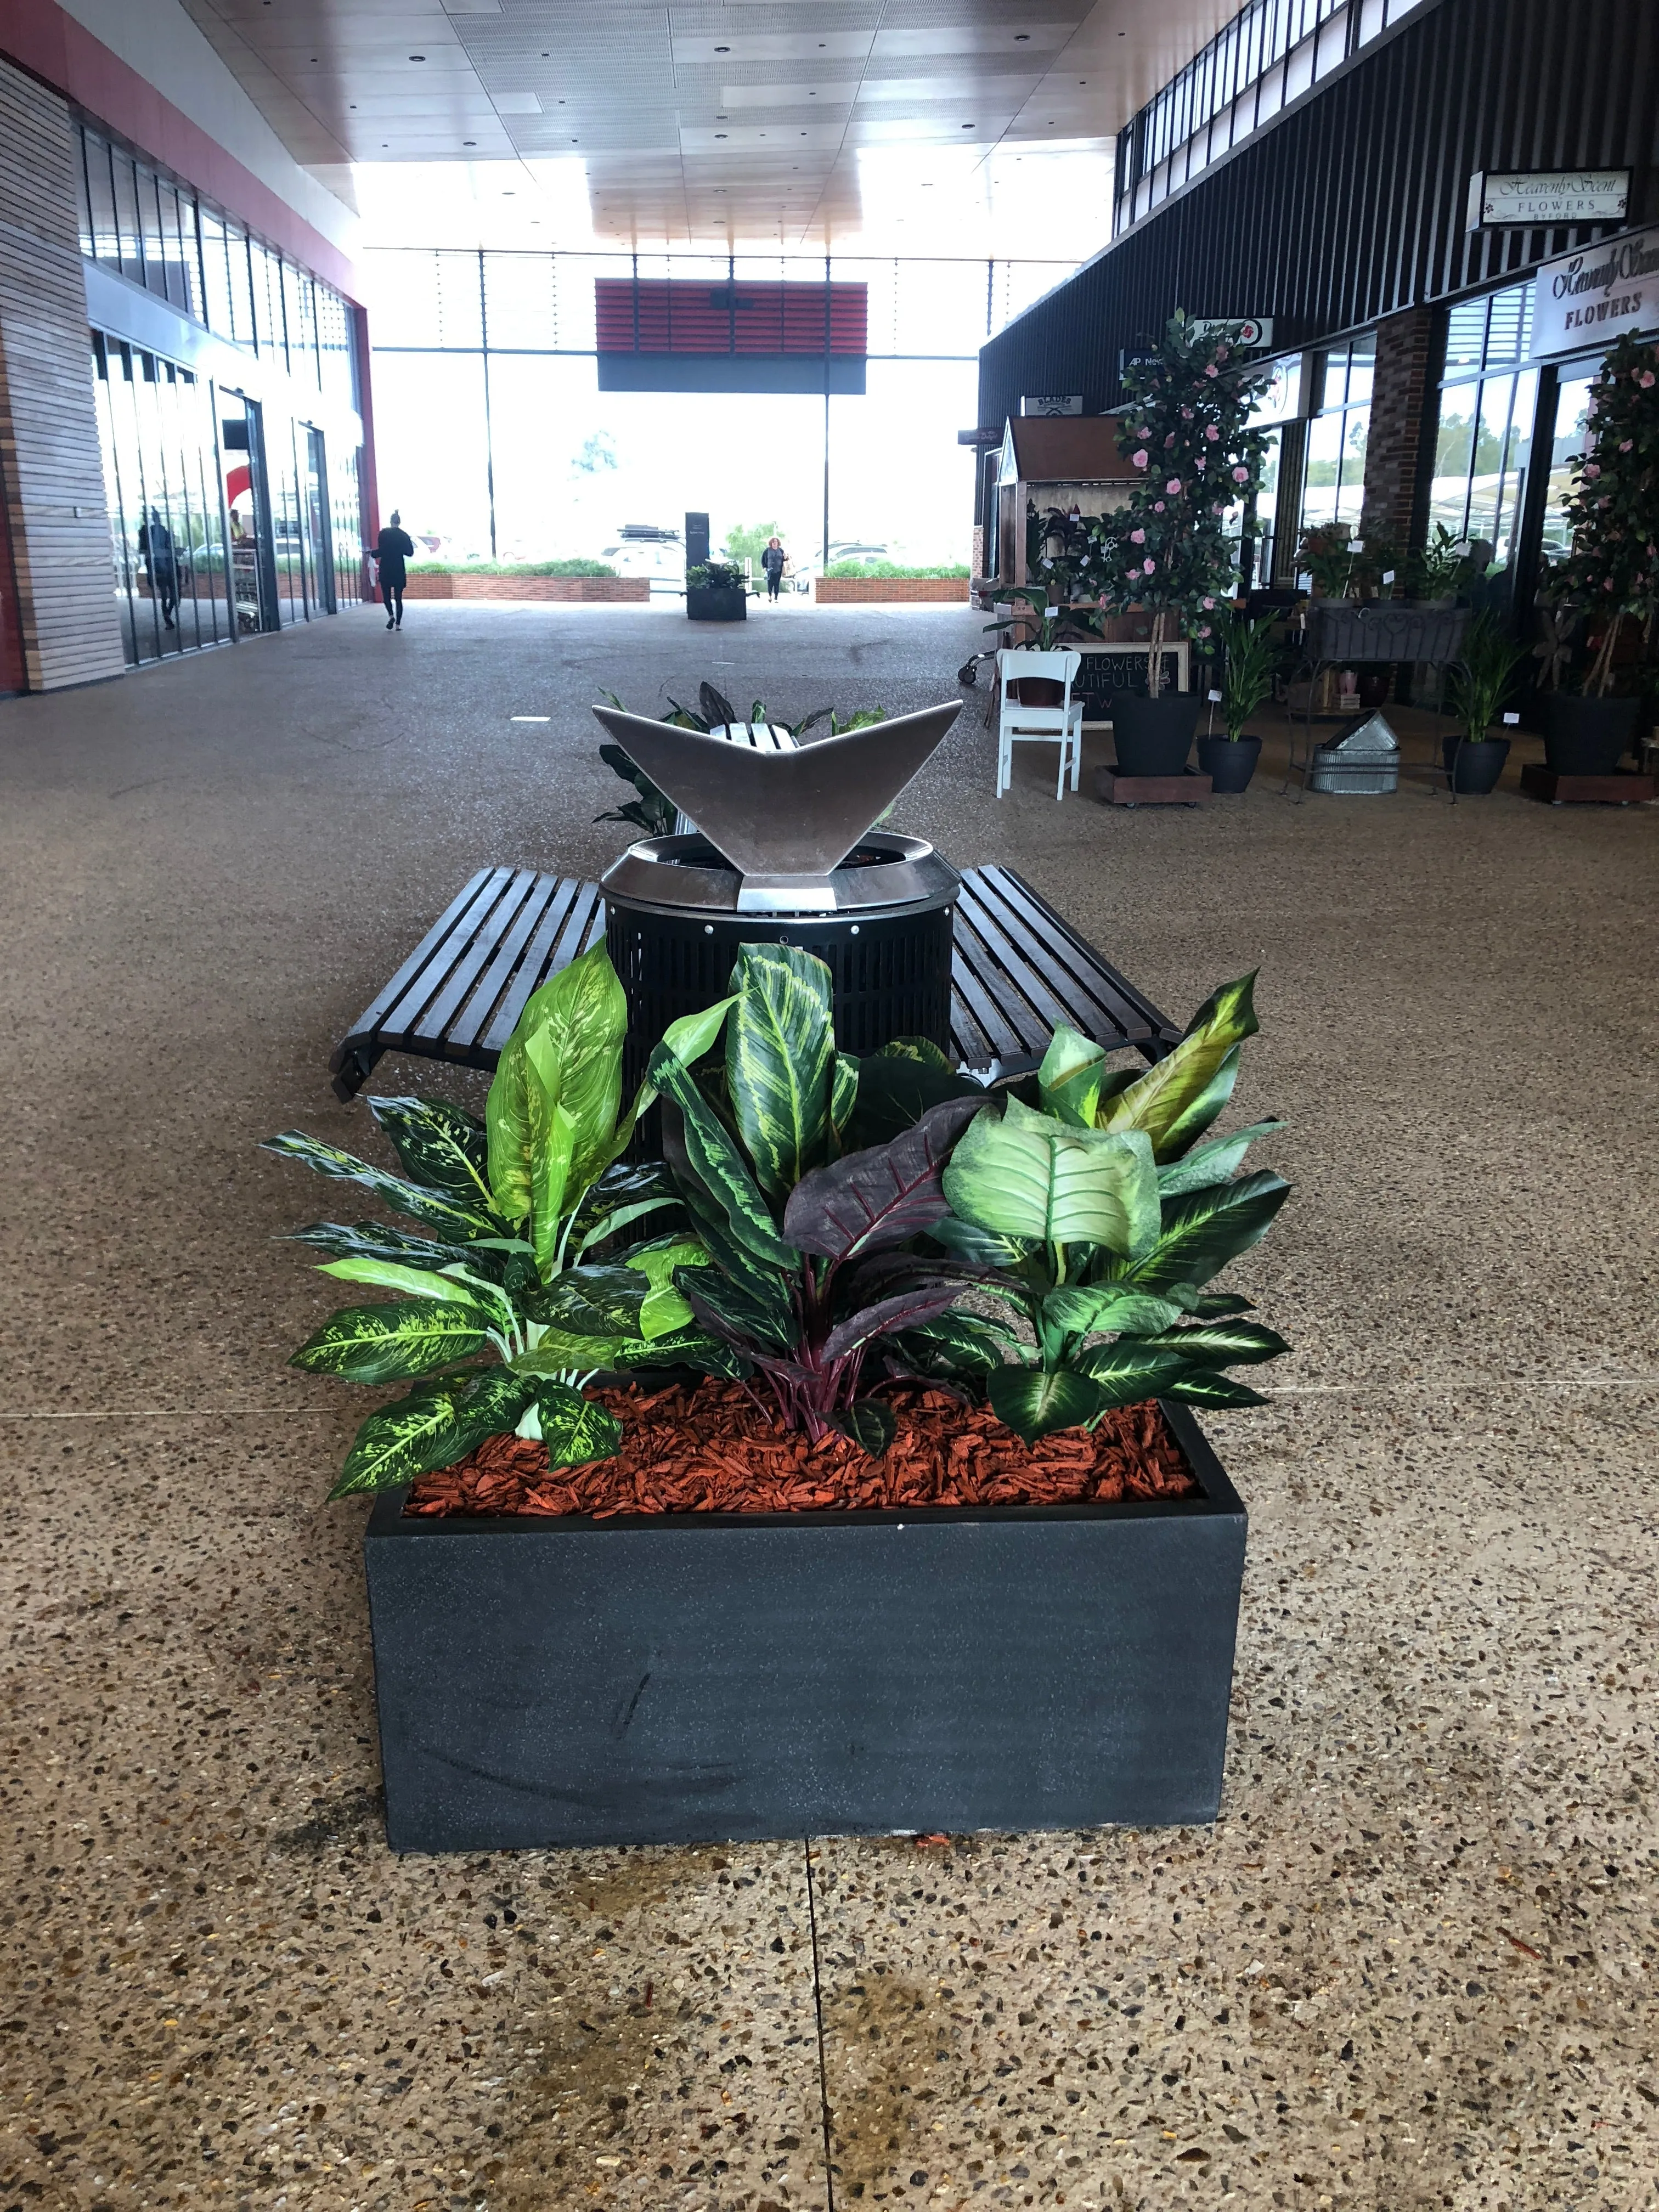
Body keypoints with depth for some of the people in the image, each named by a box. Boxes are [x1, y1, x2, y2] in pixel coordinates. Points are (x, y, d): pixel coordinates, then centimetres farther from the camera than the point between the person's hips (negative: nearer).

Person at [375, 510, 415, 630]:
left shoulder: (384, 533, -7)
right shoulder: (404, 535, 1)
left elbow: (381, 551, -13)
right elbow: (410, 553, 4)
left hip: (386, 570, -2)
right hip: (400, 571, 2)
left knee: (386, 596, 9)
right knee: (398, 598, 7)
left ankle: (391, 616, -15)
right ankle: (398, 624, 2)